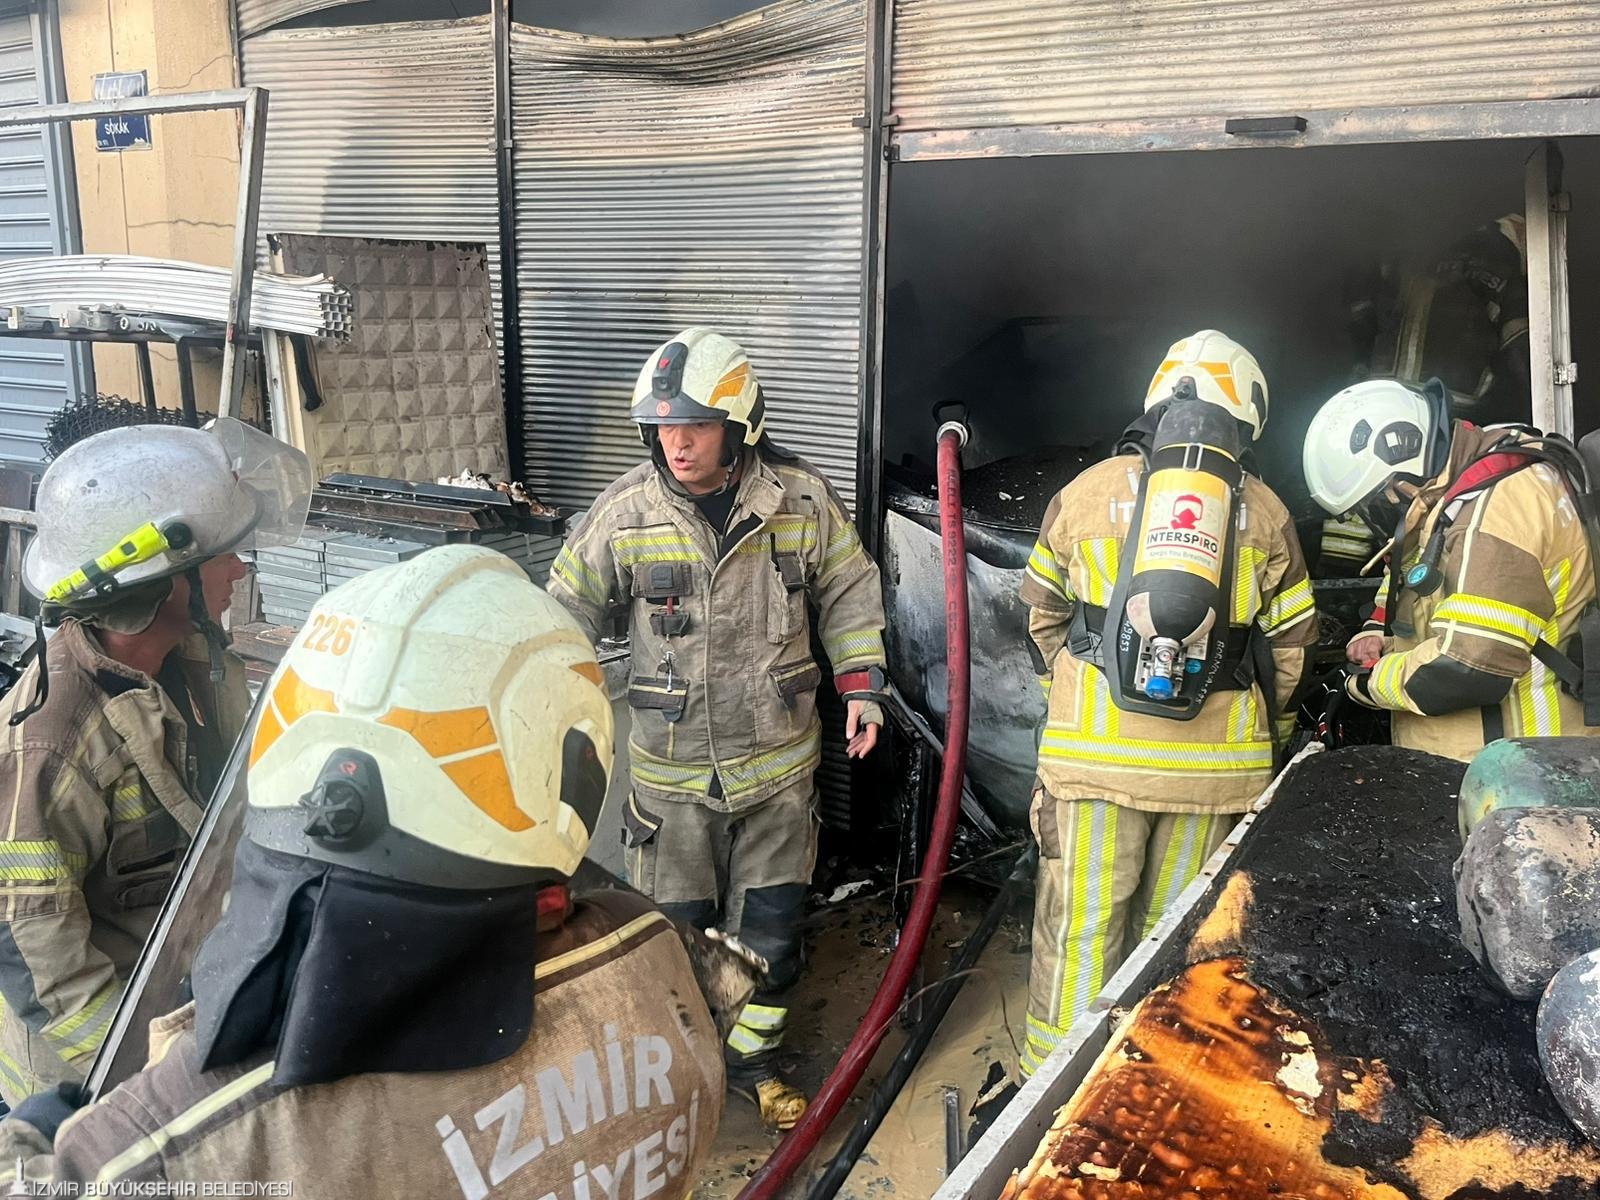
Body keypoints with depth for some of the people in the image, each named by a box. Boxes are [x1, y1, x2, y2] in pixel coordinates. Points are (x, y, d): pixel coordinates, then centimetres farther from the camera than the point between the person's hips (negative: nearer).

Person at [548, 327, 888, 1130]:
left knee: (770, 927, 14)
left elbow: (850, 596, 7)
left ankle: (752, 1055, 38)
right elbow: (567, 610, 1)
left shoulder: (803, 501, -8)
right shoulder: (624, 513, -11)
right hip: (670, 766, -1)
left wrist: (863, 685, 4)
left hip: (778, 761, 1)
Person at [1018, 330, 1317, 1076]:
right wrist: (1267, 733, 26)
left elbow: (1044, 614, 12)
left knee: (1079, 928, 7)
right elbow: (1290, 645, 10)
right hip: (1215, 763, 1)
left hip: (1095, 751, -1)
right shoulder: (1265, 512, 5)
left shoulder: (1088, 490, 2)